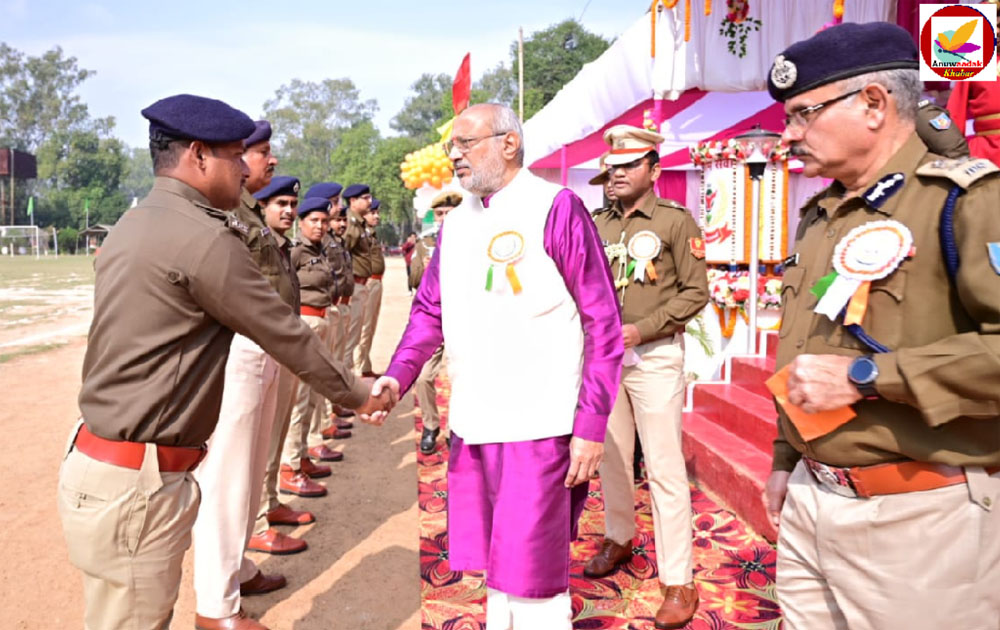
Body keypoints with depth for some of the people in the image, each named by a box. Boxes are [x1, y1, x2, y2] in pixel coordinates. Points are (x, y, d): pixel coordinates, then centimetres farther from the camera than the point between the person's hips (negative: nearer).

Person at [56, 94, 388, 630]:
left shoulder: (133, 225, 10)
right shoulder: (205, 238, -18)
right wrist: (357, 395, 2)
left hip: (101, 462, 9)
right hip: (134, 483, -9)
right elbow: (286, 334, -11)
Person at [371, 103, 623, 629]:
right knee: (493, 566, 18)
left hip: (538, 425, -6)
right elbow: (429, 310, 14)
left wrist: (591, 426, -14)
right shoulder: (458, 221, 13)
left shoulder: (556, 208, -8)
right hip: (472, 423, 7)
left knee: (531, 572, 0)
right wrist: (397, 377, -2)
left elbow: (603, 322, -11)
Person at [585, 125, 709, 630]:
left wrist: (641, 329, -17)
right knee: (611, 454, 15)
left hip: (655, 355, -5)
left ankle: (678, 582, 4)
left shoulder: (676, 220, -5)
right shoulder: (598, 224, 9)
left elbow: (695, 292, -8)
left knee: (664, 467, -4)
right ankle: (619, 538, 37)